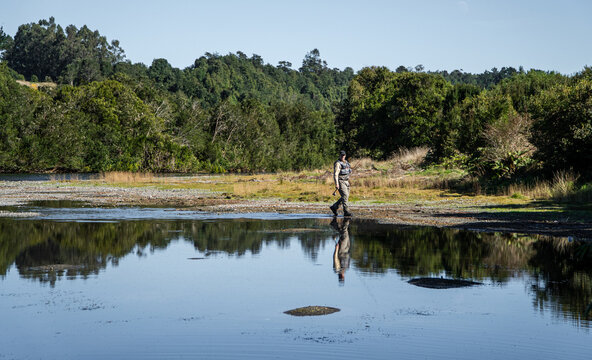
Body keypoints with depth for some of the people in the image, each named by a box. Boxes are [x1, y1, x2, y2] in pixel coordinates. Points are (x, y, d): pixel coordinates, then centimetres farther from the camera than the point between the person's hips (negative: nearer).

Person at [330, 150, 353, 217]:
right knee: (345, 196, -14)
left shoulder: (346, 162, 15)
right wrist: (336, 184, -27)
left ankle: (334, 207, 21)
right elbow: (335, 174, -19)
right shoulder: (338, 163, -12)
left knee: (346, 196, 9)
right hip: (340, 182, -9)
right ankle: (346, 212, -13)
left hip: (346, 181, 9)